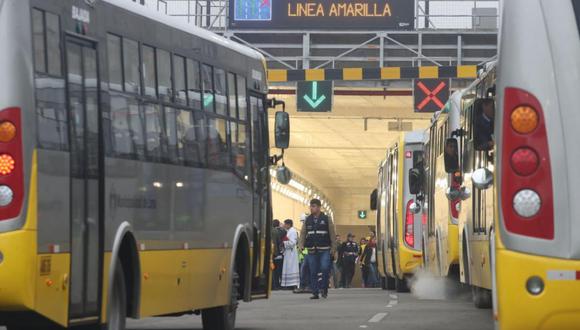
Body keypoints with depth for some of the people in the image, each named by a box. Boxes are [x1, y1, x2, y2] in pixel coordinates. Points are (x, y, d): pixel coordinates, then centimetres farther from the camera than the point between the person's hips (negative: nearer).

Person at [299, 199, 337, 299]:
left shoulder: (326, 219, 3)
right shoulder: (308, 220, 11)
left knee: (325, 268, -16)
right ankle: (315, 293, 7)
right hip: (312, 250, 3)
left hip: (324, 250, -3)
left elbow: (332, 234, 1)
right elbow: (303, 233, 9)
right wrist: (301, 245, -5)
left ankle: (324, 288, 1)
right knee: (313, 272, 3)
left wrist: (333, 248, -6)